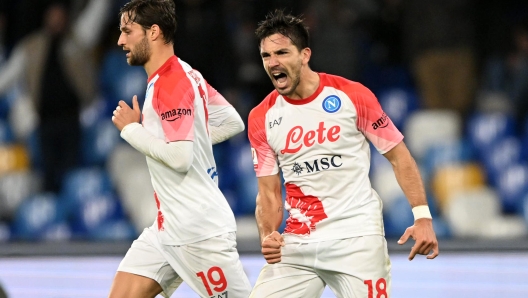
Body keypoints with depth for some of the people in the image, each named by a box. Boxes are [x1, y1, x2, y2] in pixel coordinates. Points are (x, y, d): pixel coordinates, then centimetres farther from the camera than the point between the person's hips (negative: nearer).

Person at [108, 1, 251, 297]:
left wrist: (132, 129, -13)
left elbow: (179, 157, -25)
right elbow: (233, 122, 19)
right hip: (168, 228, 10)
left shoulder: (173, 83, -18)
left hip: (200, 231, -10)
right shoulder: (186, 75, 12)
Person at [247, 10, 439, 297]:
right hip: (296, 243, 3)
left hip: (356, 238, -3)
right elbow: (268, 193, 8)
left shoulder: (352, 96, -6)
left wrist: (422, 217, -9)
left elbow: (398, 155, 0)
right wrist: (268, 236, -12)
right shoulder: (261, 119, 3)